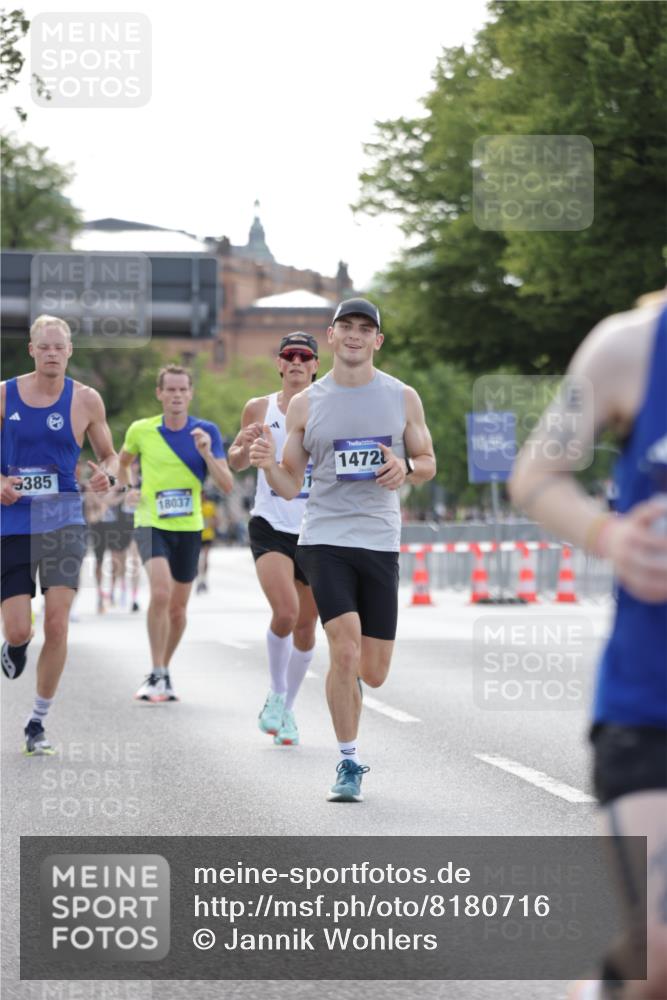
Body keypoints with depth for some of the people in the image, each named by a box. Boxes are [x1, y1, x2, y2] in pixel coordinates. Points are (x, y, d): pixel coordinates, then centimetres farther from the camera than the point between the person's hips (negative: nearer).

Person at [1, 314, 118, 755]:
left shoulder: (85, 399, 0)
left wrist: (107, 474, -12)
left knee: (57, 623, -11)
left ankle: (38, 723, 2)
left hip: (63, 520, 0)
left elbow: (109, 455, 11)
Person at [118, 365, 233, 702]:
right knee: (161, 593, -24)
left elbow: (227, 486, -9)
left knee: (178, 607, 10)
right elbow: (123, 461, 19)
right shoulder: (141, 430, -4)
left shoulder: (206, 431, -5)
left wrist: (207, 453, -23)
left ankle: (163, 673, 31)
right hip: (151, 523, -2)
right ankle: (156, 675, -16)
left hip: (188, 527, 2)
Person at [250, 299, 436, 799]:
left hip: (381, 542, 2)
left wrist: (406, 467, -9)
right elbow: (289, 486, 7)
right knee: (346, 650, -17)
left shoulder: (402, 398, 7)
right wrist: (268, 464, -15)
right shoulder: (305, 404, 5)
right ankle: (349, 763, -3)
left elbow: (428, 464, 14)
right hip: (324, 541, -2)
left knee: (373, 672, 2)